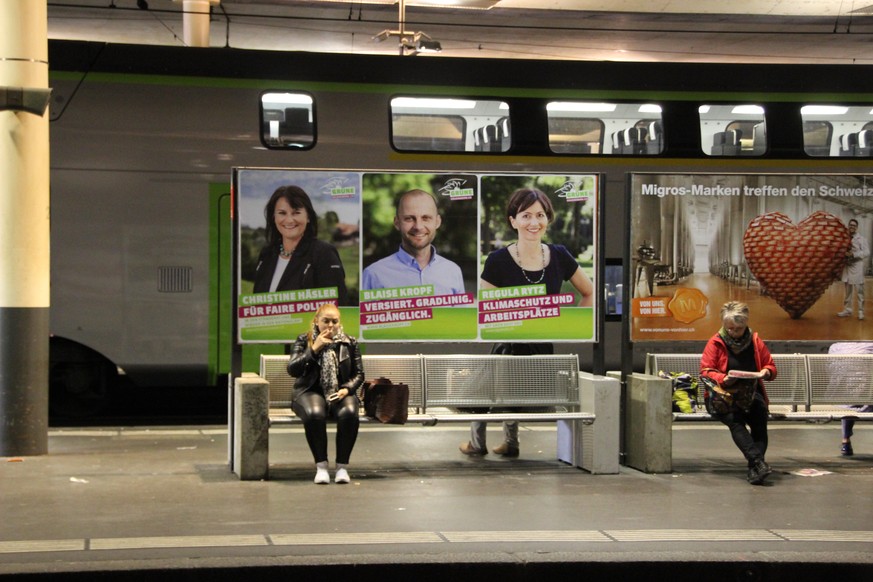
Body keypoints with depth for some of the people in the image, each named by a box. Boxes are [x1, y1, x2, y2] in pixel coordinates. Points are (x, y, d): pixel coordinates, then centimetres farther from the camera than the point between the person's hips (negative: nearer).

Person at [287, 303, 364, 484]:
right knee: (314, 414, -38)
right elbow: (292, 369, -1)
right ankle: (321, 465, -25)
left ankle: (342, 466, -22)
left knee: (349, 414, -35)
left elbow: (359, 373, 11)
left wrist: (346, 389, -9)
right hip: (311, 392, -1)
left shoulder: (350, 343, 12)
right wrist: (314, 349, -10)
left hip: (340, 393, 1)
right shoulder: (304, 340, 8)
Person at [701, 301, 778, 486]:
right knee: (735, 420, -34)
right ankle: (757, 461, -46)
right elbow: (706, 371, 0)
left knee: (759, 416, -31)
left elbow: (771, 366, 18)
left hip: (752, 394, 2)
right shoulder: (715, 343, 3)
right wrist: (724, 379, -19)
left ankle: (754, 469, -37)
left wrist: (766, 372, -6)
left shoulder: (755, 341, 11)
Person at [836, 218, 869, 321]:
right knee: (847, 290, 12)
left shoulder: (861, 239, -2)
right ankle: (847, 310, 21)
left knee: (859, 290, -3)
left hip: (857, 267, -5)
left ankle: (861, 312, 0)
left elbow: (867, 252, -10)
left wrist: (854, 254, -20)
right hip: (847, 267, 5)